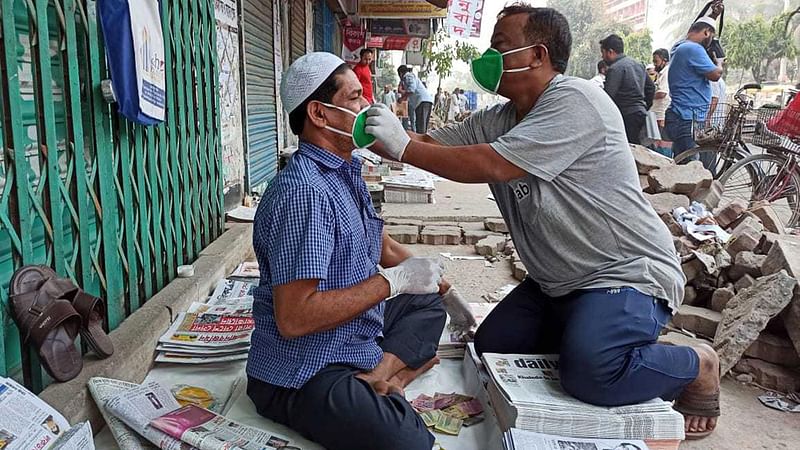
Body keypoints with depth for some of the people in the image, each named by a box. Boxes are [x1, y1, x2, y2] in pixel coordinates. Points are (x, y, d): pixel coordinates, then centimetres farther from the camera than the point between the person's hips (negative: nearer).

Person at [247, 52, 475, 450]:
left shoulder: (346, 171, 9)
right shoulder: (304, 191, -23)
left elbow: (381, 245, 24)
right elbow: (293, 318, -27)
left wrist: (442, 287, 23)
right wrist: (394, 281, -21)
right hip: (303, 376, -10)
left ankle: (380, 373, -1)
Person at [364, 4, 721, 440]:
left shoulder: (576, 102, -20)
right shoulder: (496, 121, 6)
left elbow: (491, 165, -28)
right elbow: (428, 143, 6)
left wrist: (402, 147, -23)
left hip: (627, 273, -9)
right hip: (556, 283, 9)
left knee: (589, 372, -32)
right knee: (489, 349, 6)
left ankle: (697, 365, 1)